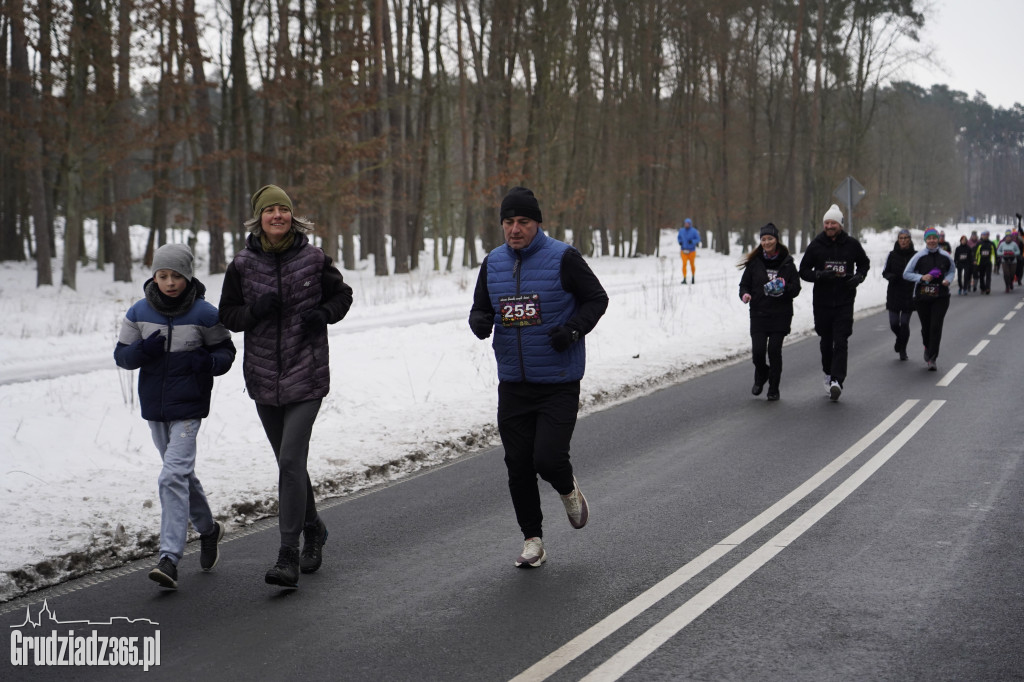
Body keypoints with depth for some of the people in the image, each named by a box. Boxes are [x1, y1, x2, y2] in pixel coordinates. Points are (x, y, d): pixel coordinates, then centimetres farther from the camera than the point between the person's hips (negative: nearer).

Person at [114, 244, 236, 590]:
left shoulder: (203, 314, -7)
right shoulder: (139, 313, 1)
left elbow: (225, 350, 4)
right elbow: (121, 355, 5)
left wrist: (209, 362, -18)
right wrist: (143, 350, -16)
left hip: (188, 408, -5)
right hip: (154, 406, 5)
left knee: (173, 476, -16)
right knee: (183, 473, 18)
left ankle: (169, 558, -18)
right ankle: (207, 529, 41)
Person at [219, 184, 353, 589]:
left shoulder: (314, 259, -2)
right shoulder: (243, 264, 2)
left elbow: (342, 295, 12)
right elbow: (227, 315, 6)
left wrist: (323, 313, -9)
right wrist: (255, 310, -14)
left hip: (306, 377, -3)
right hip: (264, 379, 3)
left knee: (291, 460, -13)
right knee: (289, 462, 14)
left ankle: (288, 555, -10)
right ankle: (313, 529, 37)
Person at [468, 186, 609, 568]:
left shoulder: (562, 258, -8)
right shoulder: (493, 264, 6)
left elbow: (597, 299, 0)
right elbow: (480, 308, 15)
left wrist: (573, 329, -17)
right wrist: (480, 321, -8)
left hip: (559, 382, -4)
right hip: (513, 383, 5)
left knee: (548, 459, -13)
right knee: (518, 466, 6)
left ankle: (568, 489, 23)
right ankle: (532, 539, 21)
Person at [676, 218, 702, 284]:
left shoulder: (694, 231, -7)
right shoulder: (681, 231, 3)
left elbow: (698, 239, -6)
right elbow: (678, 237, 17)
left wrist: (692, 241, -24)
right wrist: (680, 242, -4)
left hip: (691, 251, -1)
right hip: (684, 251, 1)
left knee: (692, 265, 10)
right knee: (684, 264, -13)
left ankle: (693, 277, 34)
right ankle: (684, 279, -13)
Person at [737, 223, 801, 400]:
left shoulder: (787, 263, 3)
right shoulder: (754, 262, 4)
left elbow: (796, 289, 4)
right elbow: (744, 284, 10)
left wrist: (784, 287, -17)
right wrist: (745, 294, -12)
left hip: (781, 314, -1)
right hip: (758, 314, 1)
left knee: (774, 350, -5)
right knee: (758, 350, -8)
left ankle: (774, 388, 10)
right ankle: (760, 378, 23)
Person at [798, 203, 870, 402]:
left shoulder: (851, 244, 2)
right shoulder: (815, 245, 2)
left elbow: (864, 263, 19)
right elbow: (803, 271, 5)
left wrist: (859, 277, -3)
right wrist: (820, 275, -15)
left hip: (845, 302, -1)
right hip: (822, 301, 1)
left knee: (841, 342, -11)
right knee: (826, 341, 10)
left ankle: (837, 380, -17)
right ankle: (828, 374, 28)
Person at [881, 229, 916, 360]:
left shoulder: (915, 256, 0)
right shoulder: (892, 255, 2)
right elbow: (885, 272, 8)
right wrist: (890, 276, -14)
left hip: (909, 294, -1)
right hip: (894, 294, 1)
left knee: (904, 323, -2)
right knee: (894, 323, -1)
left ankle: (902, 350, 15)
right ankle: (900, 338, 32)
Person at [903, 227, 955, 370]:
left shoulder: (945, 256, 2)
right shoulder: (919, 256, -4)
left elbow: (952, 270, 20)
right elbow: (906, 274, -1)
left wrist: (948, 279, -1)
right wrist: (921, 277, -15)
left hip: (941, 297, 0)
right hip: (922, 297, 0)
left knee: (936, 326, -11)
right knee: (926, 327, 8)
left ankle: (931, 358, -9)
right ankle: (928, 348, 39)